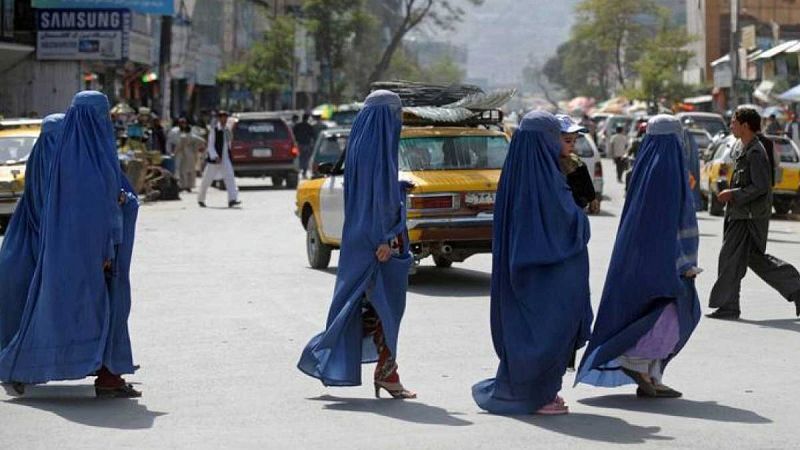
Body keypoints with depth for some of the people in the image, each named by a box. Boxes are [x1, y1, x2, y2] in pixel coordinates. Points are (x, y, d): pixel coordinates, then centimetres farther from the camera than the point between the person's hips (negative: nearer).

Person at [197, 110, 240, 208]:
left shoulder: (227, 130, 9)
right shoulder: (214, 130, -10)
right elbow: (210, 145, -13)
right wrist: (215, 157, -24)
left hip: (226, 159, 5)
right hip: (214, 158, -5)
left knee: (230, 177, -13)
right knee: (207, 179, 7)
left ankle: (232, 200, -23)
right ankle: (200, 199, 25)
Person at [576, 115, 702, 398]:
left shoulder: (643, 167, 11)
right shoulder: (672, 169, -13)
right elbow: (680, 218, -16)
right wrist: (687, 262, -14)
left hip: (636, 252, 9)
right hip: (663, 254, -9)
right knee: (676, 310, -3)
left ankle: (649, 377, 7)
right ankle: (637, 362, -12)